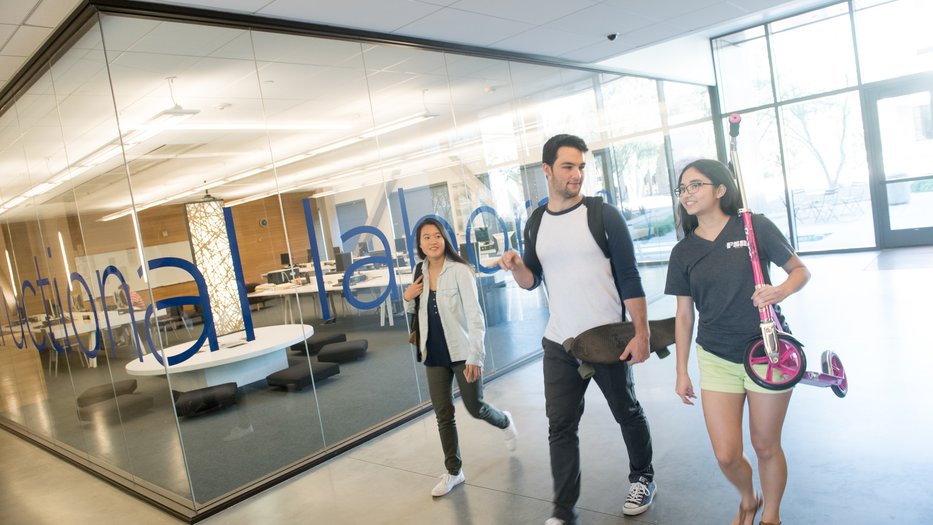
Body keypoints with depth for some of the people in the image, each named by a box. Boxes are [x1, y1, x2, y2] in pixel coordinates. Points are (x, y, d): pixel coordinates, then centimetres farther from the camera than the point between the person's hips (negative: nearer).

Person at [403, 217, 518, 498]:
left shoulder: (459, 270, -14)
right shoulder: (421, 273, 3)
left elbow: (475, 314, -18)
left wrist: (475, 356, -26)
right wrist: (407, 298, -4)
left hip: (462, 351, -5)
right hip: (434, 354, 5)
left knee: (475, 408, 9)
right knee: (443, 415, 8)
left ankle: (505, 422, 43)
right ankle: (453, 471, 24)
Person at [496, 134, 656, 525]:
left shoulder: (602, 214, -7)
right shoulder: (536, 223, 5)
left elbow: (629, 277, -8)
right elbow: (532, 280, 11)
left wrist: (641, 332, -13)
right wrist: (516, 267, -11)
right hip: (558, 344, 3)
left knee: (627, 413, 16)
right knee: (560, 427, 4)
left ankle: (643, 478, 40)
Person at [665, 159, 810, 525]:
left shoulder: (755, 227, -6)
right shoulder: (683, 252, 2)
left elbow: (801, 270, 3)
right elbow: (684, 315, 6)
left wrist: (781, 290, -20)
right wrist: (681, 372, 7)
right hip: (716, 360, 2)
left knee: (766, 447, 10)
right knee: (726, 455, 0)